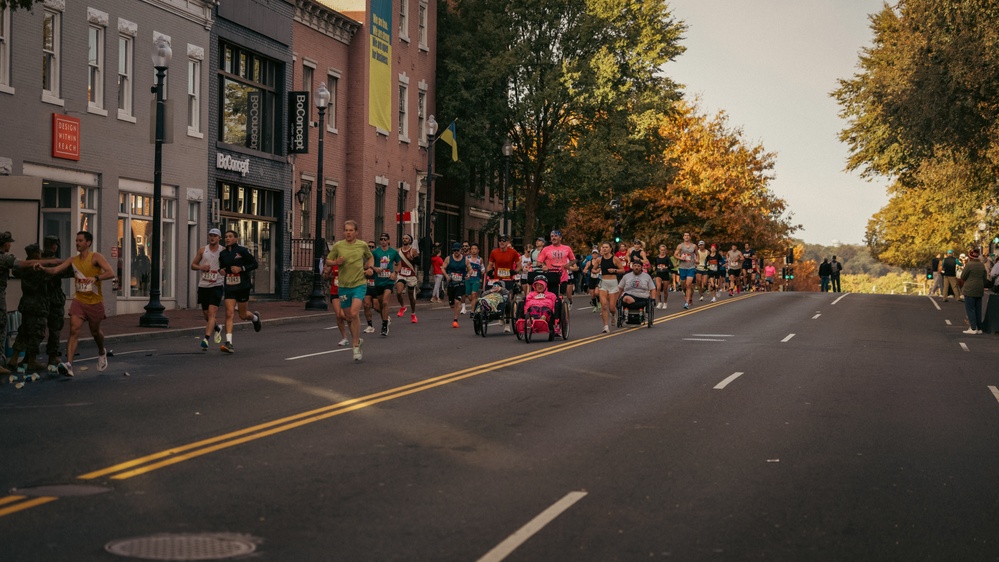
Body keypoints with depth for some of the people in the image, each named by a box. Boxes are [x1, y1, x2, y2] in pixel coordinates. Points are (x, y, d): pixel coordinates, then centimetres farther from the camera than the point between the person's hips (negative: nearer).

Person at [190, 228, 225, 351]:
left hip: (217, 286, -4)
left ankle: (206, 339, -23)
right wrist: (201, 267, -9)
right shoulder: (202, 250, 7)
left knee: (212, 313, -17)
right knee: (206, 314, 12)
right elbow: (193, 265, 12)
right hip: (203, 285, 4)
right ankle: (217, 329, 41)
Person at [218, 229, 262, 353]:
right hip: (229, 286, 3)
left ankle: (255, 317, 45)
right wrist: (221, 270, 0)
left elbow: (255, 264, -5)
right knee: (229, 314, -10)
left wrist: (241, 268, -18)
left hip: (242, 286, -3)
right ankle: (229, 343, -15)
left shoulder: (242, 251, -7)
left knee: (242, 315, 8)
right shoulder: (222, 253, 7)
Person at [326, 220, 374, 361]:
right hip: (344, 286, 2)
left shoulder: (362, 245, 3)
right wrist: (336, 262, -13)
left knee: (354, 313, -19)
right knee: (347, 316, 9)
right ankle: (357, 339, 35)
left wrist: (370, 267, 5)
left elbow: (370, 257, 23)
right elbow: (328, 261, 7)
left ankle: (356, 346, -9)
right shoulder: (338, 246, 0)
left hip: (359, 284, -2)